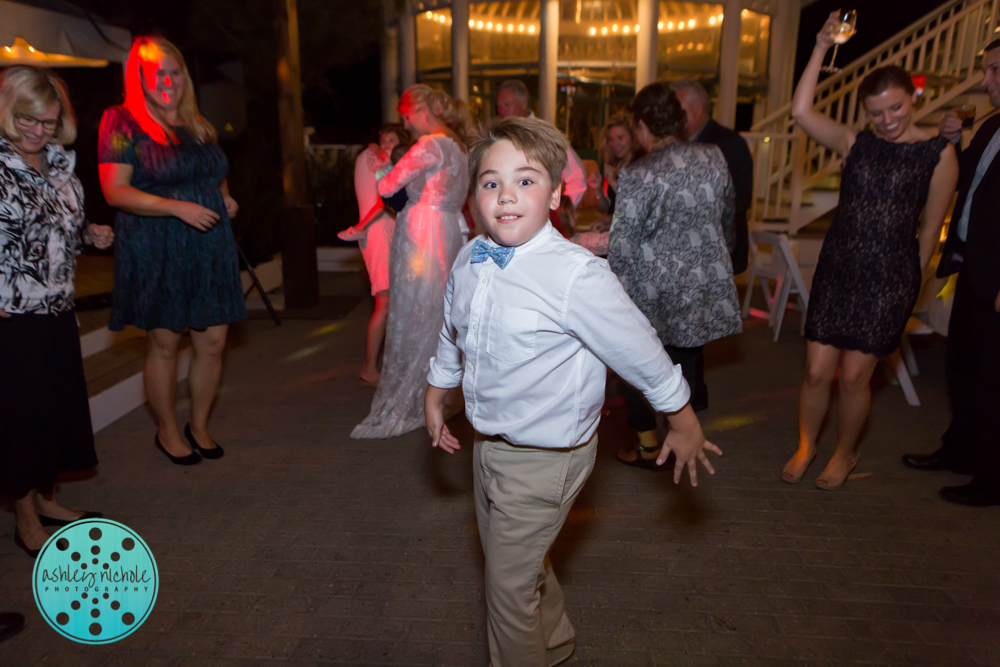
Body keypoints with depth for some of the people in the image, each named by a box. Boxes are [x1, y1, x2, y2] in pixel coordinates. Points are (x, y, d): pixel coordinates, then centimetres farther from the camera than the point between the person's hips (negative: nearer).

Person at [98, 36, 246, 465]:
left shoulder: (198, 125, 15)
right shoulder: (123, 123, -3)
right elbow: (115, 191, -11)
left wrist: (225, 198, 7)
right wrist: (179, 207, -20)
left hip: (210, 249, 5)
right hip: (157, 252, -5)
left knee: (212, 343, 5)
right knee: (164, 345, 4)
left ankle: (199, 425, 25)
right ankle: (167, 431, 24)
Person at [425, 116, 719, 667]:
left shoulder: (575, 275, -26)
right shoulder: (469, 261, -5)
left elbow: (638, 349, -16)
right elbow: (451, 334, 14)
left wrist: (682, 421, -5)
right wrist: (436, 395, 24)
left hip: (543, 459, -8)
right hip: (489, 442, 8)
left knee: (509, 585, 7)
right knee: (509, 558, 28)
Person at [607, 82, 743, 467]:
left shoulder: (637, 176, -19)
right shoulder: (714, 159, -1)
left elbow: (622, 246, -17)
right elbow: (727, 221, 10)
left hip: (653, 290, -5)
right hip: (704, 285, 5)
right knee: (689, 360, 20)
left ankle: (648, 446, 26)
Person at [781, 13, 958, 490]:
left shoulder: (939, 153, 1)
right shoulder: (856, 144, 7)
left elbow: (931, 228, 4)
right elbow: (801, 111, -6)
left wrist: (909, 281, 8)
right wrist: (821, 49, -5)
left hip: (889, 278, -2)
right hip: (837, 269, 2)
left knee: (854, 377, 0)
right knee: (817, 371, 3)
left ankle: (845, 454, 26)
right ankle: (805, 447, 26)